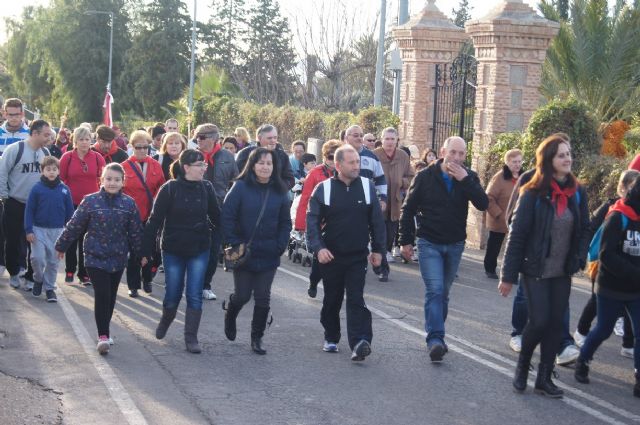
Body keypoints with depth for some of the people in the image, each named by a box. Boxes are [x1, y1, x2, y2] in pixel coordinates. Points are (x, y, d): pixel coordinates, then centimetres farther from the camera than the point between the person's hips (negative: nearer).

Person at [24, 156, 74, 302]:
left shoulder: (64, 189, -1)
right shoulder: (37, 188, -7)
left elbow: (69, 212, 6)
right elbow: (29, 210, -4)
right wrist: (28, 230, -9)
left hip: (57, 231, 2)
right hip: (39, 229, -2)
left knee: (53, 261, 7)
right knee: (37, 257, -9)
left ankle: (49, 288, 20)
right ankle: (38, 279, 19)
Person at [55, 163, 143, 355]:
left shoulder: (128, 204, -2)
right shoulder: (90, 201, -6)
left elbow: (135, 231, 5)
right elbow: (74, 226, -1)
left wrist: (140, 253, 9)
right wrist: (62, 246, 6)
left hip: (118, 258, 3)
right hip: (95, 257, -2)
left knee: (110, 296, 13)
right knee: (102, 295, -11)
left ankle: (104, 331, 29)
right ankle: (103, 336, -8)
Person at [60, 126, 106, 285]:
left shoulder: (97, 158, -1)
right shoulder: (67, 157, -4)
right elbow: (61, 179, 0)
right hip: (72, 204, -1)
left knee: (87, 239, 4)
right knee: (72, 238, 9)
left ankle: (84, 272, 13)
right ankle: (70, 270, 21)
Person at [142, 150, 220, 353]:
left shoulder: (206, 188, -2)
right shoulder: (169, 189, -11)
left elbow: (216, 216, 6)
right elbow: (155, 221, -9)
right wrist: (146, 251, -10)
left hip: (199, 250, 2)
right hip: (173, 250, -2)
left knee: (195, 295, 0)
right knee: (173, 294, 8)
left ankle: (191, 338, 10)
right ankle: (166, 319, 39)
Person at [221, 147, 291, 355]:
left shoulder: (279, 191, 1)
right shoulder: (240, 187, -9)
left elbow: (285, 222, 7)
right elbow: (227, 217, -9)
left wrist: (280, 246, -3)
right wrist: (234, 244, -12)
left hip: (268, 256, 2)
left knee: (263, 298, 5)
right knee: (242, 295, 5)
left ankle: (257, 338, 19)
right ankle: (230, 316, 38)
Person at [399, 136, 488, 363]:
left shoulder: (469, 178, -1)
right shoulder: (425, 177, -7)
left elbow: (483, 204, -16)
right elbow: (408, 209, -1)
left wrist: (465, 180, -25)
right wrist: (406, 241, -2)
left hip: (455, 244, 3)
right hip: (429, 243, -3)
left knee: (443, 292, 11)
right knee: (435, 290, -14)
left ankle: (435, 337, 22)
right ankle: (435, 339, -18)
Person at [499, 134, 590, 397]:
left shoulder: (577, 193, 1)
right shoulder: (533, 195, -13)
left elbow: (584, 230, 11)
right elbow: (517, 235, -11)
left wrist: (580, 260, -3)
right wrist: (508, 275, -11)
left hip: (562, 272, 5)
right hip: (536, 270, -5)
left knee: (556, 323, 6)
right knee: (539, 321, -7)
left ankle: (544, 378, 17)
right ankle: (522, 365, 20)